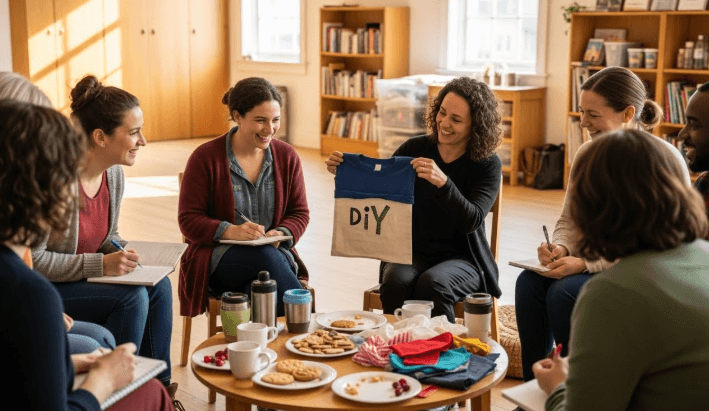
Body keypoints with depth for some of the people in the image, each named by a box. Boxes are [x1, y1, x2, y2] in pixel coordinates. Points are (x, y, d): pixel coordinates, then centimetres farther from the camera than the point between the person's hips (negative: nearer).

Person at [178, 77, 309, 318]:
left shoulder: (286, 156, 8)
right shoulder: (206, 157, -3)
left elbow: (300, 212, 12)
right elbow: (189, 220, -5)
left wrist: (282, 233, -13)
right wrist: (231, 231, -24)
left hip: (273, 251, 2)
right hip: (218, 257, -2)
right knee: (268, 258, -35)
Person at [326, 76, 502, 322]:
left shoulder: (488, 165, -4)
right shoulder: (415, 149, 4)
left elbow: (471, 221, -18)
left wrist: (442, 182, -33)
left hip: (460, 258, -2)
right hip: (412, 253, 2)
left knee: (431, 284, -33)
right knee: (396, 282, -30)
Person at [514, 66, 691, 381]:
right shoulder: (587, 153, 5)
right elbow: (569, 221, 12)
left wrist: (586, 263, -25)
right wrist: (560, 248, -12)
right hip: (593, 260, 6)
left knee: (564, 291, -29)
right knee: (529, 282, -21)